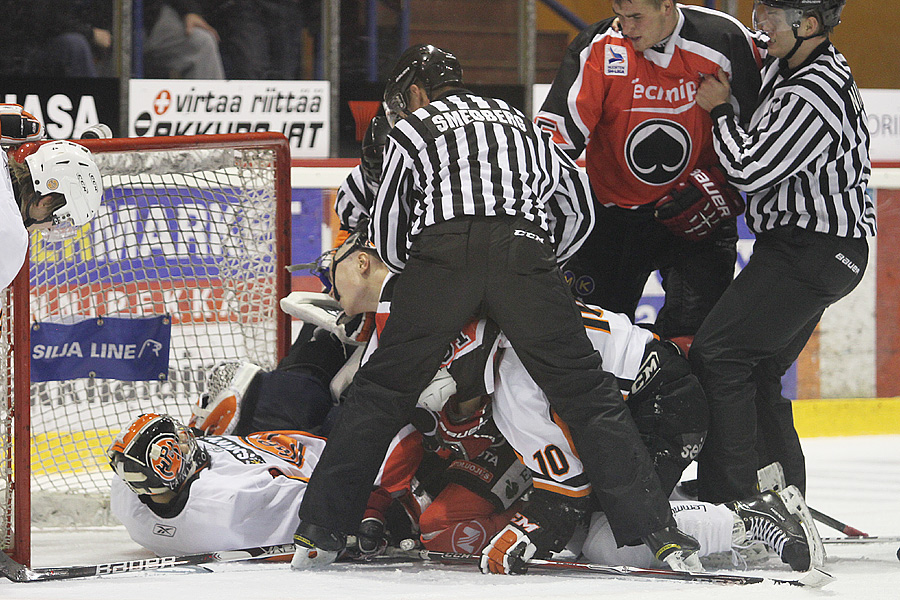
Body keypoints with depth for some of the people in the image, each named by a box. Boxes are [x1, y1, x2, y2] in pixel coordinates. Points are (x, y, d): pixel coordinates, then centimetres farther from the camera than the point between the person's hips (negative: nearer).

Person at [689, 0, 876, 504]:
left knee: (719, 353, -11)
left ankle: (730, 503, -10)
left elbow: (750, 168, -23)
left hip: (814, 253, -10)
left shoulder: (814, 96, -24)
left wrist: (720, 109, -8)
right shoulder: (790, 64, 8)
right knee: (758, 369, 14)